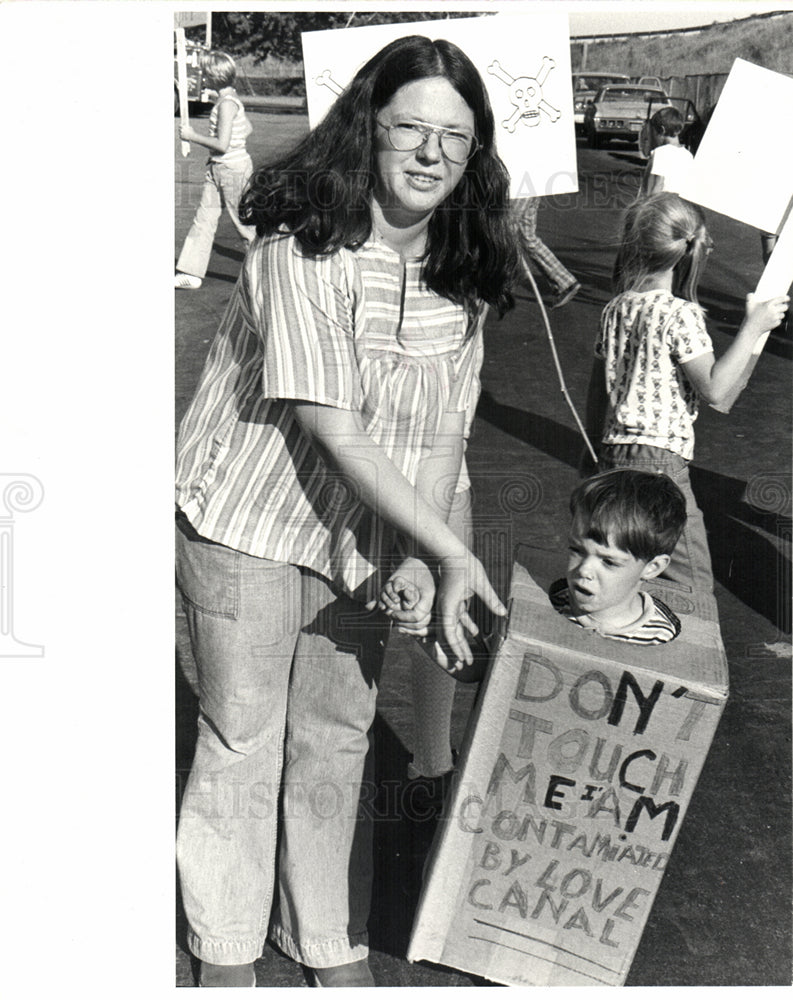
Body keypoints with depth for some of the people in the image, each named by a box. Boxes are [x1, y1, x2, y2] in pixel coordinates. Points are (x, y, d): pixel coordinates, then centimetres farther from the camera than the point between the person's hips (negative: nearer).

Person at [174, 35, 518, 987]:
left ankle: (332, 944, 35)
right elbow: (331, 430, -24)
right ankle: (225, 947, 31)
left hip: (366, 541, 5)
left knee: (338, 741, 14)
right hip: (249, 524, -4)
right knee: (242, 738, 8)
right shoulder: (301, 248, -20)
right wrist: (450, 552, -24)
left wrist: (420, 558, -11)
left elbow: (443, 431, 0)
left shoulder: (463, 268, -1)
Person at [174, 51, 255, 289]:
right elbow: (247, 129, 19)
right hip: (218, 167, 9)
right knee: (204, 217, 7)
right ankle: (191, 273, 10)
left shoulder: (227, 103, -19)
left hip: (232, 167, -9)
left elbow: (222, 144, -24)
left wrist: (193, 136, -15)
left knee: (243, 221, 1)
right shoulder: (232, 98, 8)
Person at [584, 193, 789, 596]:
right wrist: (753, 326, -8)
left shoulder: (615, 308, 10)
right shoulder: (680, 314, -12)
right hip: (660, 459, -8)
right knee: (692, 585, 0)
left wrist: (595, 449, 26)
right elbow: (713, 388, -16)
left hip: (612, 455, 8)